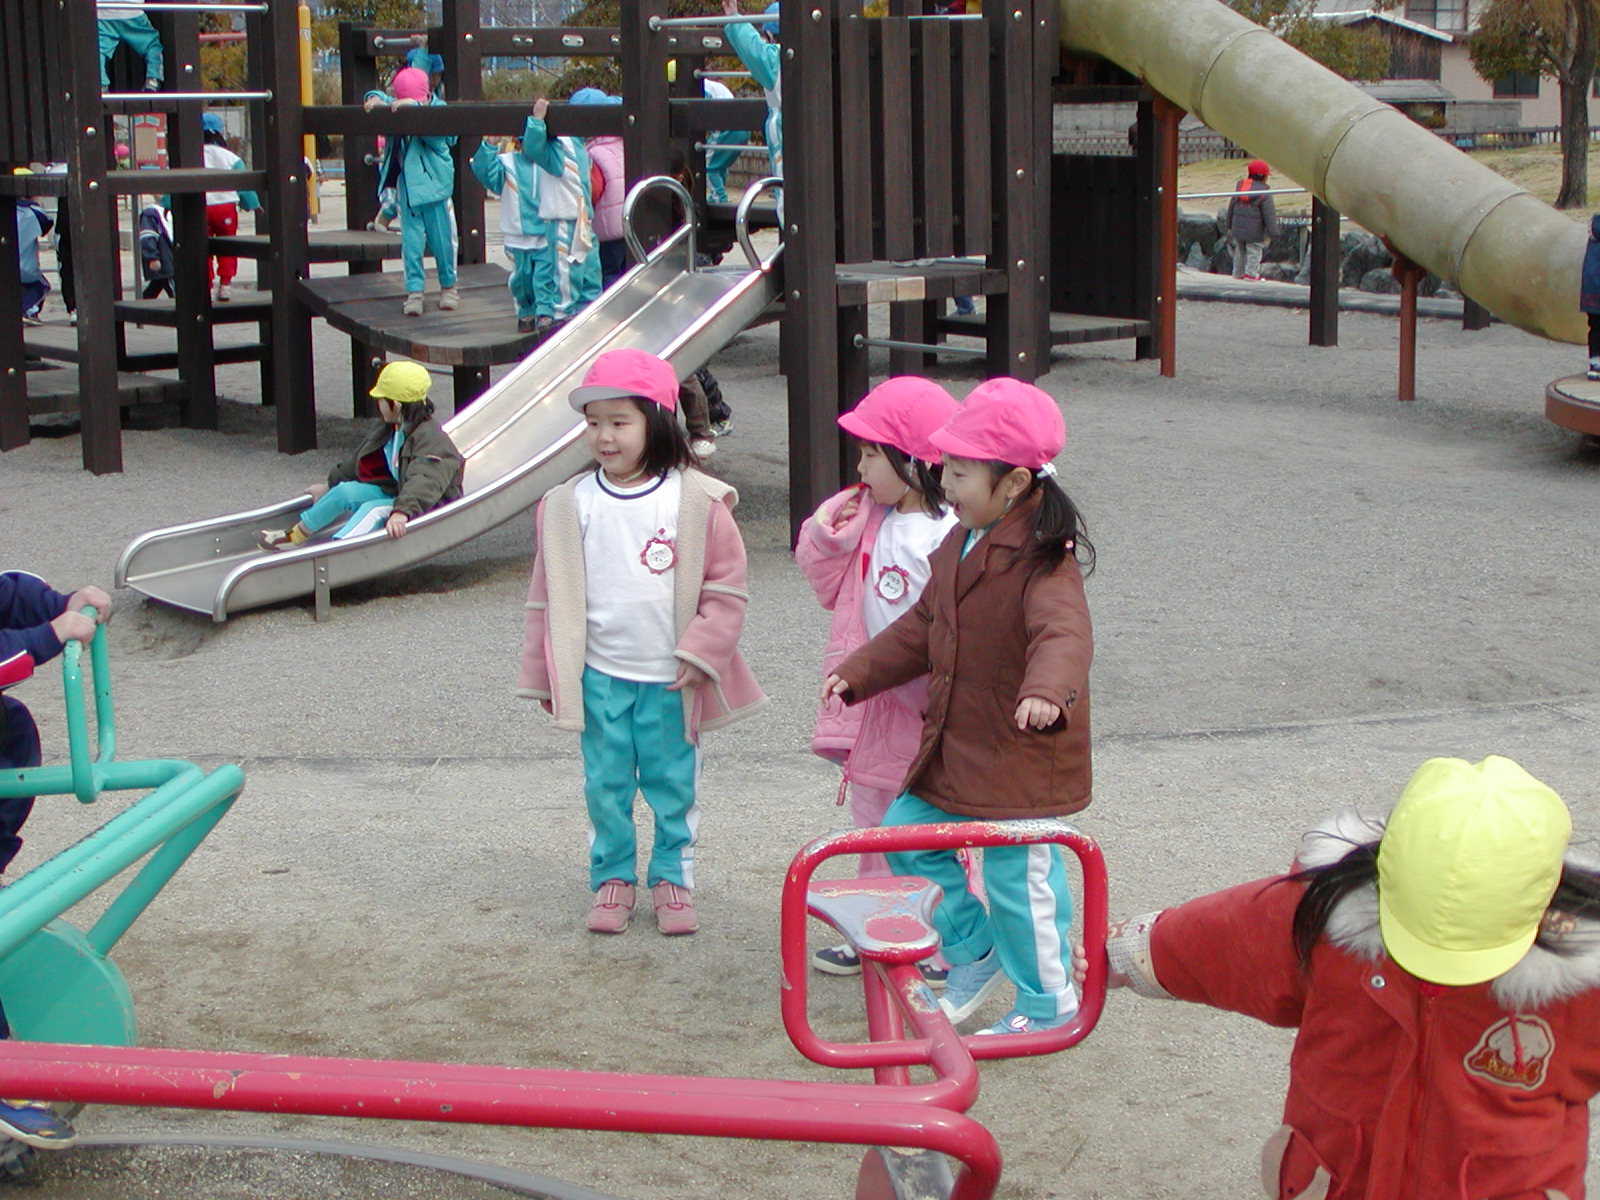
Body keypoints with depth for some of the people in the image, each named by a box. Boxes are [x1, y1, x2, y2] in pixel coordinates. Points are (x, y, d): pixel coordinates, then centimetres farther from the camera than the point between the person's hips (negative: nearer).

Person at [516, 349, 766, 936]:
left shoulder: (697, 501, -8)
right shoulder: (568, 506, -2)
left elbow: (727, 587, -3)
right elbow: (550, 596, 5)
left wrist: (700, 654, -9)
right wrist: (550, 675, 5)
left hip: (671, 679, -1)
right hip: (599, 676, 2)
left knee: (673, 784, 8)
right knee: (606, 784, 9)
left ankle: (673, 877, 24)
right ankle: (613, 877, 24)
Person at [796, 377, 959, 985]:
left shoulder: (948, 537, -22)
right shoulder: (869, 519, 4)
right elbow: (835, 588, 13)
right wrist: (825, 535, -2)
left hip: (928, 714, -8)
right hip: (874, 707, 8)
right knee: (873, 827, 19)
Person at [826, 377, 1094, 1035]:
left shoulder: (1043, 560, -19)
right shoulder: (959, 546, 9)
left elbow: (1064, 633, -36)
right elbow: (921, 629, 20)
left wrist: (1047, 689, -55)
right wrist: (858, 672, 15)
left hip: (1022, 756, -9)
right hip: (953, 748, 9)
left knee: (1019, 877, 0)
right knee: (904, 836, 12)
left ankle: (1048, 1002, 21)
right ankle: (974, 950, 30)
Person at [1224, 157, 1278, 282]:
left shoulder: (1239, 188, 7)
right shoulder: (1263, 193, -13)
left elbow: (1231, 208, 15)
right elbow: (1269, 215, -12)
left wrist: (1229, 225, 24)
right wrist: (1272, 233, -7)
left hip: (1238, 228, 6)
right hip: (1254, 231, -6)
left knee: (1240, 250, 17)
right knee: (1254, 251, 1)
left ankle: (1238, 272, 23)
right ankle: (1252, 273, -3)